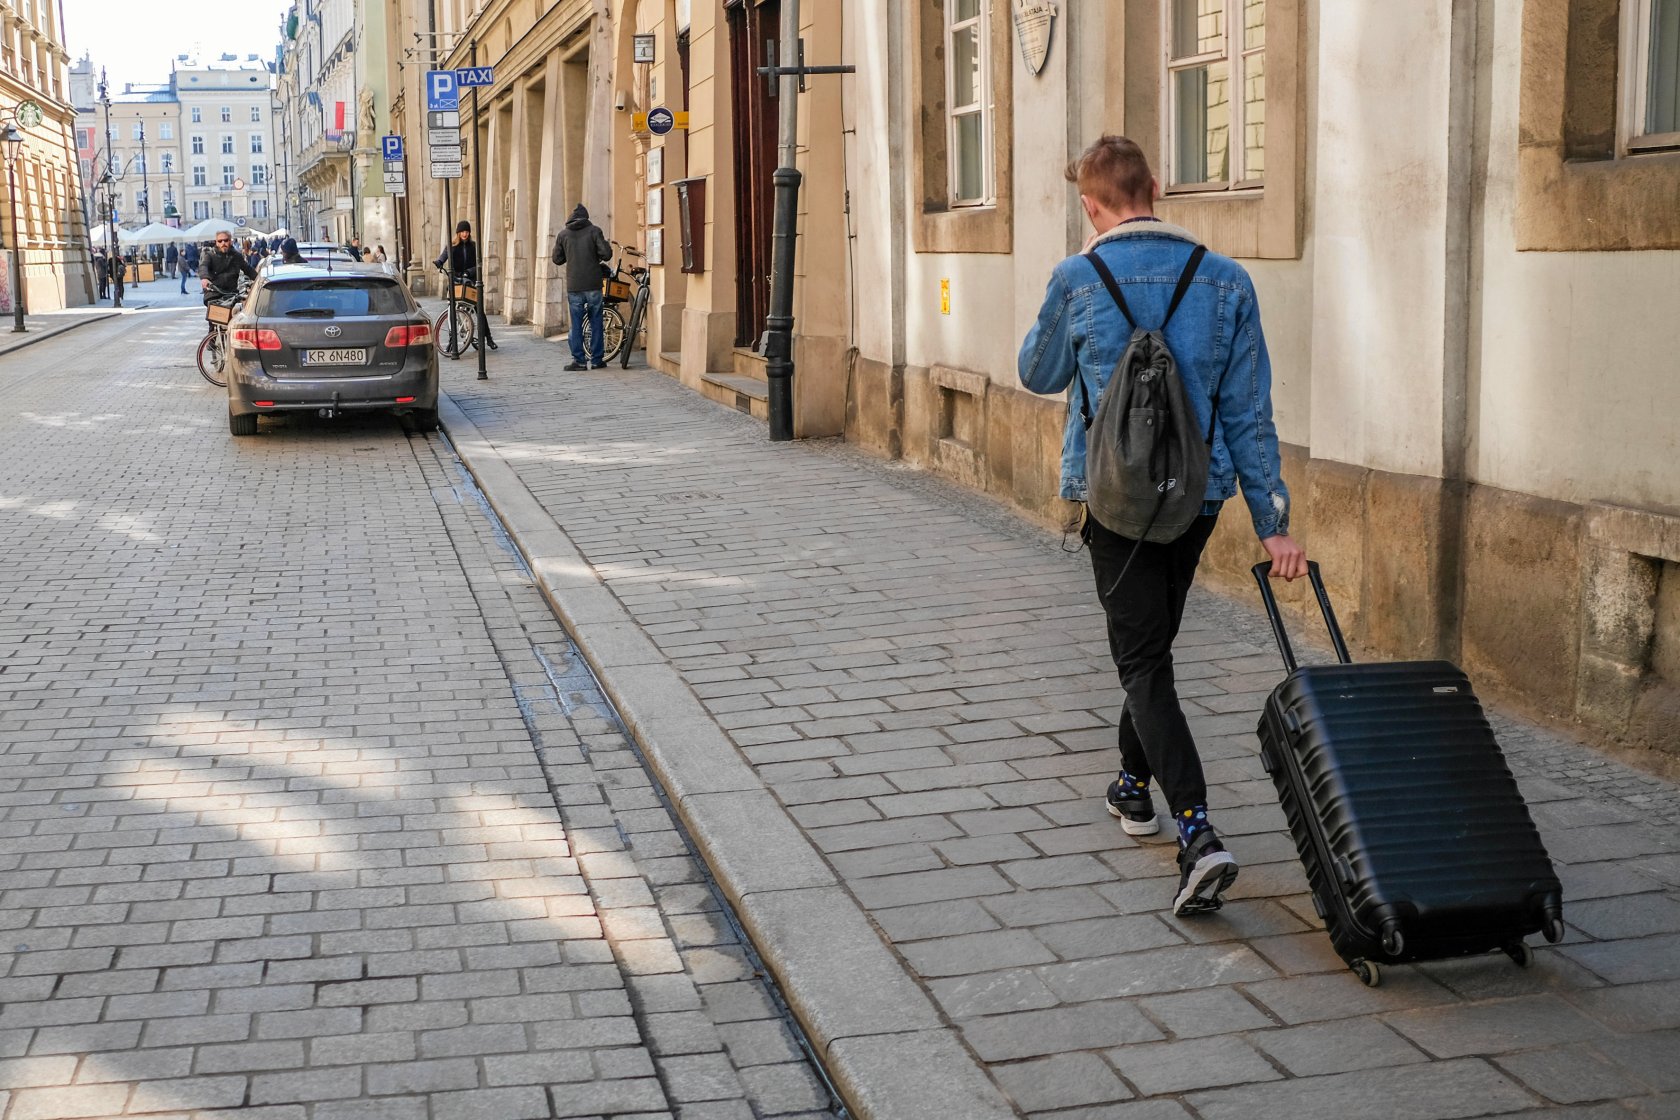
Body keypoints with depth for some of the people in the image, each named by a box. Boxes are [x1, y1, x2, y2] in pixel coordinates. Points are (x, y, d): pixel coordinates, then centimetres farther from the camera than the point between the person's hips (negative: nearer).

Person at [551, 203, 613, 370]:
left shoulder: (562, 234, 4)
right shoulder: (594, 231, -2)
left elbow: (557, 259, 10)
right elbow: (606, 254, -9)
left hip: (573, 287, 1)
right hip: (593, 285, -1)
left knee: (576, 325, 5)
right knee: (595, 323, 8)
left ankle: (578, 360, 2)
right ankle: (597, 360, 9)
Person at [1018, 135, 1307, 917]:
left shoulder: (1078, 280, -8)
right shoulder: (1225, 281, 0)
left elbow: (1038, 375, 9)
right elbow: (1248, 410, 0)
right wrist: (1273, 521, 2)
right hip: (1198, 495, 4)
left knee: (1143, 662, -4)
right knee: (1152, 642, 23)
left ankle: (1197, 833, -19)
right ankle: (1135, 785, 40)